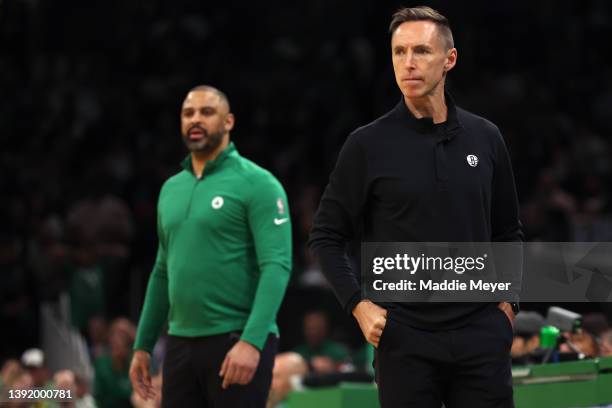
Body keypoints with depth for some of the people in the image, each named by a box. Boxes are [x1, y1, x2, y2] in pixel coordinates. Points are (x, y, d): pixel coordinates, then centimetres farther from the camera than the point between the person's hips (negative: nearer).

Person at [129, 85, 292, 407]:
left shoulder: (257, 184, -7)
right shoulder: (171, 189, 16)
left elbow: (277, 266, -15)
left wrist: (251, 341, -25)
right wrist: (142, 345, 19)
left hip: (238, 343, -7)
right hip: (180, 344, 7)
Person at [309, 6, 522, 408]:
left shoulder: (485, 137, 7)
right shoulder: (368, 145, -2)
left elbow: (508, 231, 18)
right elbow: (326, 235, 3)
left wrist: (508, 300, 7)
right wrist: (358, 305, -7)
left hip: (481, 333, 2)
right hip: (405, 338, -2)